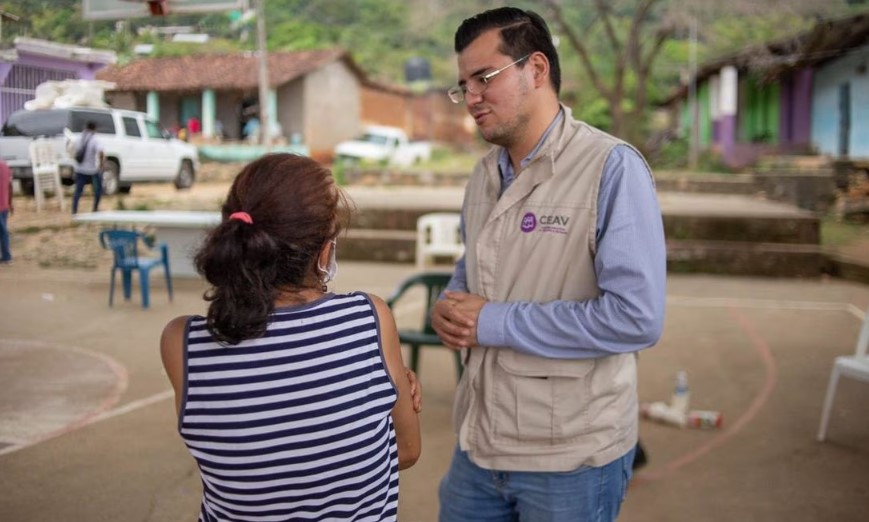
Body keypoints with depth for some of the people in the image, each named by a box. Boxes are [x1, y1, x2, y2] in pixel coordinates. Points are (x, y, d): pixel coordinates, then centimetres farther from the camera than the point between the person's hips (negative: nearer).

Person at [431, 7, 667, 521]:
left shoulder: (612, 169, -15)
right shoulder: (484, 175, 8)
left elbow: (637, 317, -23)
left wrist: (495, 323, -19)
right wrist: (449, 308, -3)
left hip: (570, 457, -6)